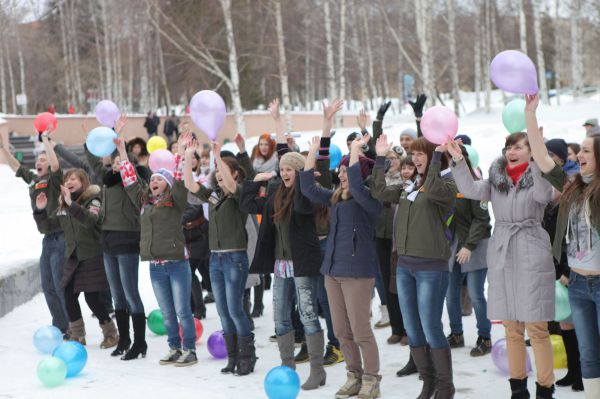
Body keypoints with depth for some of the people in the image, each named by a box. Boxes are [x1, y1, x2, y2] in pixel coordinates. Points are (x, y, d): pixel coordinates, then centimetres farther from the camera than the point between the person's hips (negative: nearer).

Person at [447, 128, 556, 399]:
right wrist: (458, 160, -15)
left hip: (531, 257, -5)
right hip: (501, 257, 5)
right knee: (511, 327, 10)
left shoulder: (538, 176, -2)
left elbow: (543, 195, -23)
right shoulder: (496, 179, 11)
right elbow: (470, 190, -4)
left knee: (536, 327, -6)